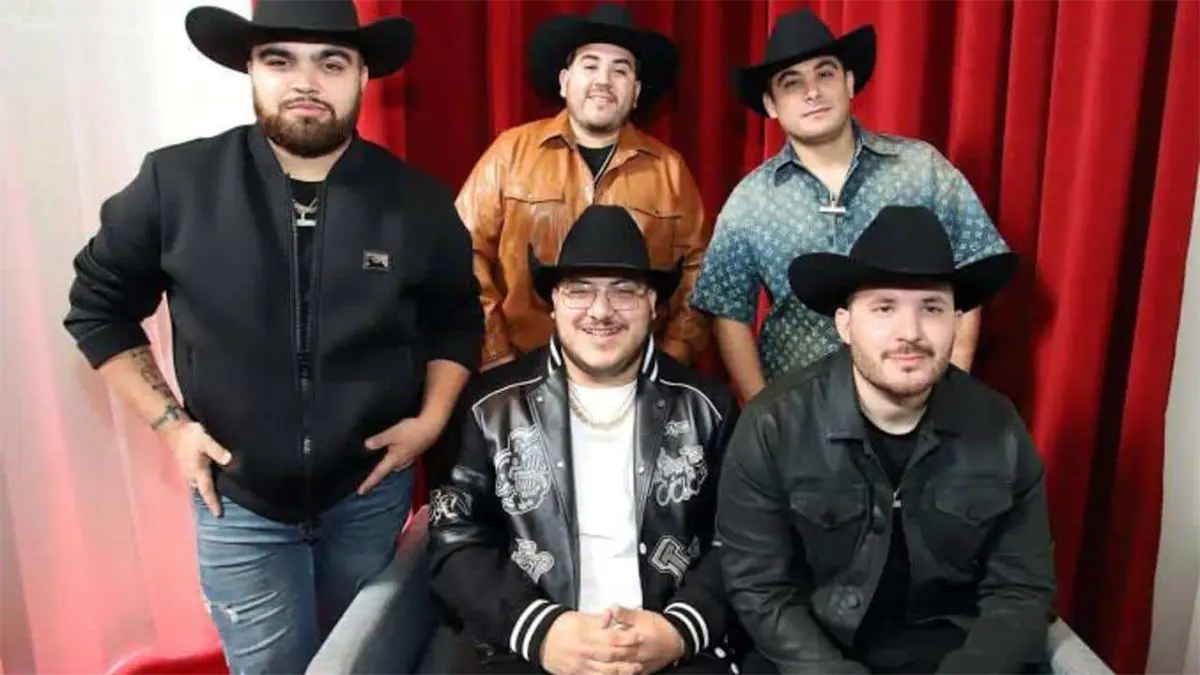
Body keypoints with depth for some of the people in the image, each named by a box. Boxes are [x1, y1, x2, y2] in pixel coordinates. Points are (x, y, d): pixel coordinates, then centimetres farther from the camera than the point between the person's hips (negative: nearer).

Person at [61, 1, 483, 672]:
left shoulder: (417, 200, -9)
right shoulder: (176, 182, -13)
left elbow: (457, 319, 5)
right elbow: (98, 305, 1)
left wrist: (431, 419, -7)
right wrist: (168, 421, -5)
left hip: (372, 493, 2)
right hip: (239, 501, -1)